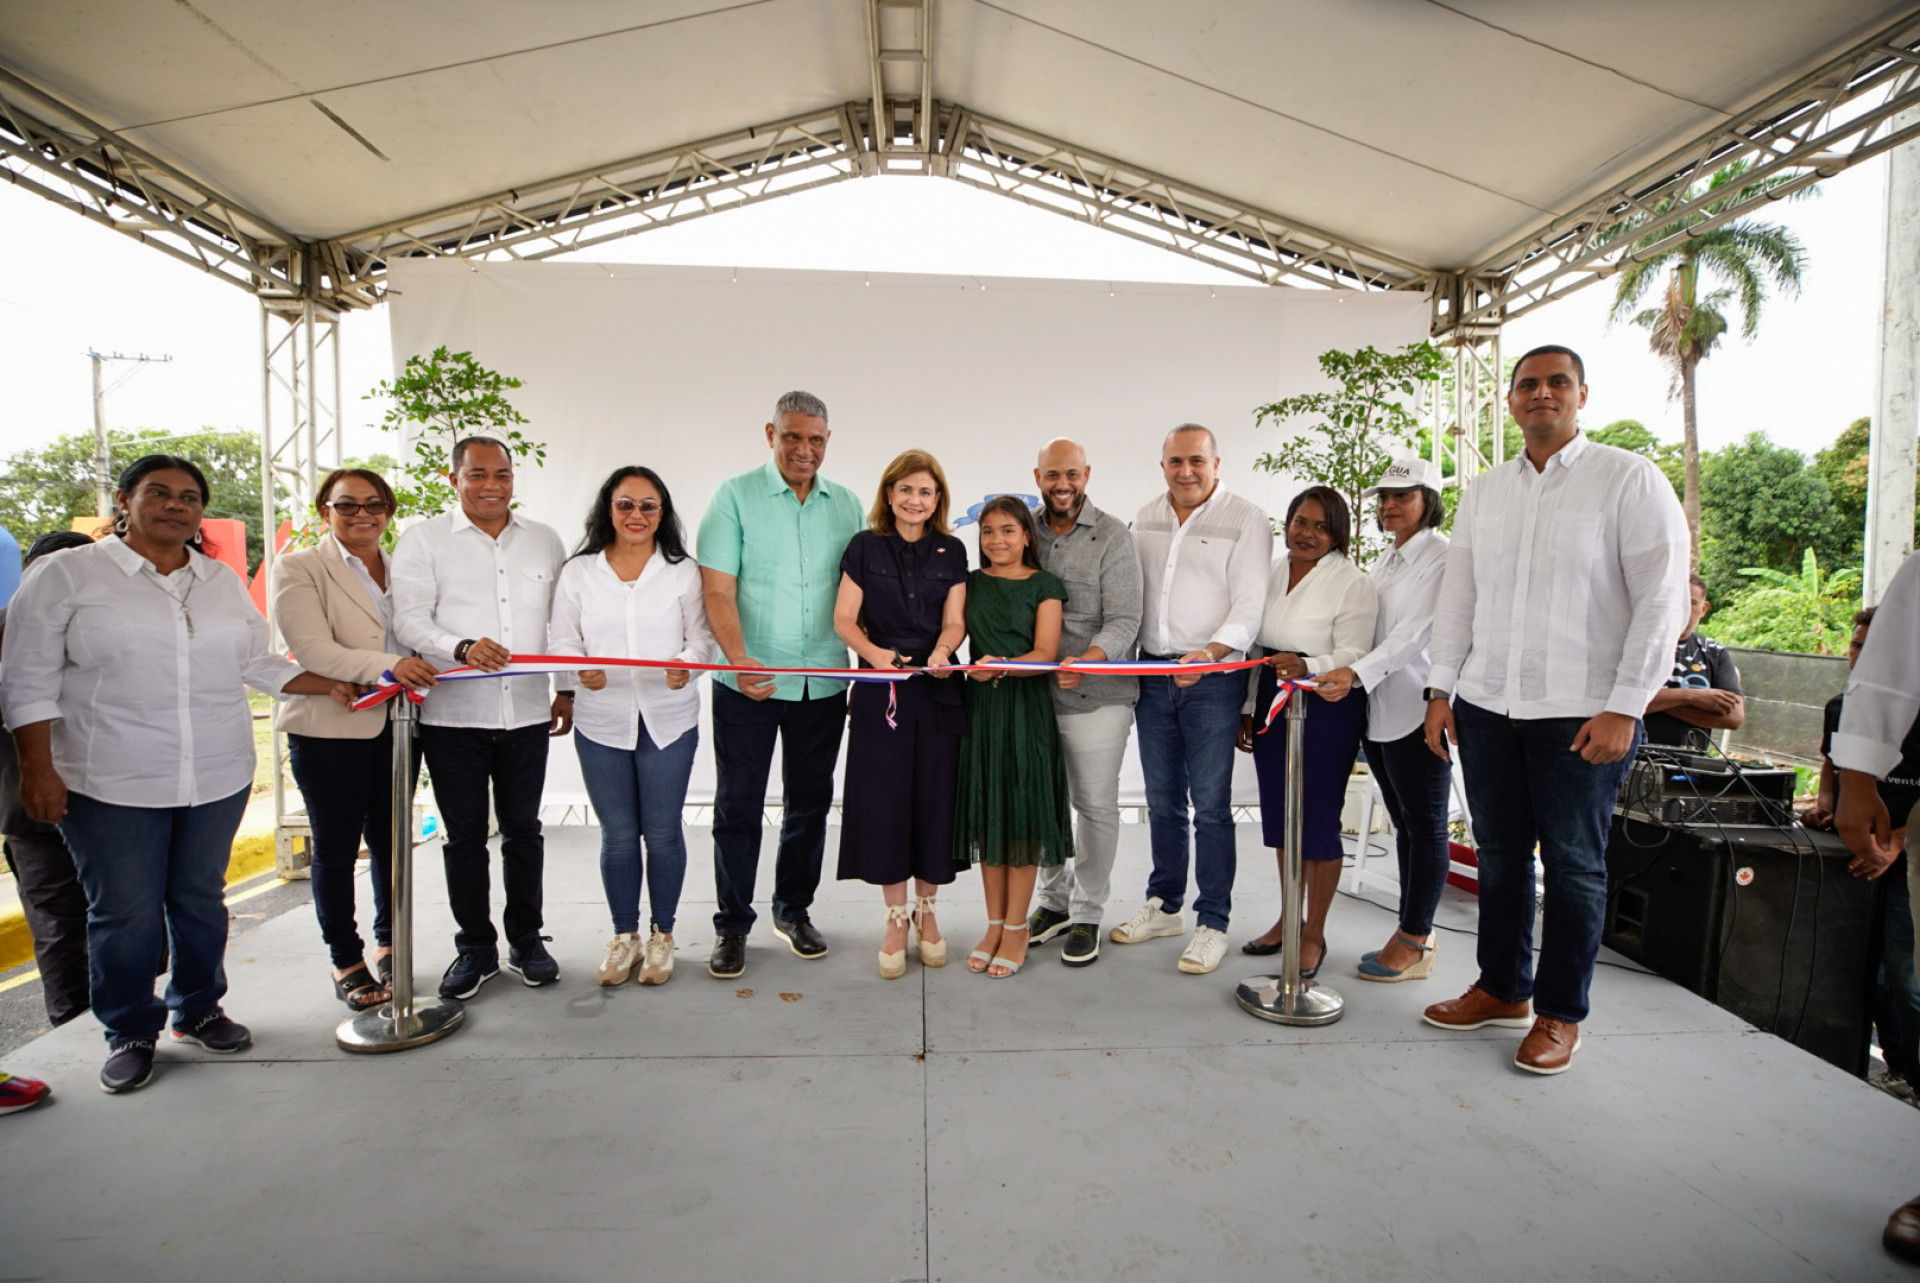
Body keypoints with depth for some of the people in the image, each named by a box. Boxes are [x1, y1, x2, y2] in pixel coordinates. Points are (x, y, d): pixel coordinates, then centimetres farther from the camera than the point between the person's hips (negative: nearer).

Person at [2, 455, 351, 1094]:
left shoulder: (222, 581, 11)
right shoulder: (67, 575, -2)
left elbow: (259, 665, 15)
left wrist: (330, 685, 4)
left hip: (219, 777, 4)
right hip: (112, 784, -3)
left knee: (201, 898, 13)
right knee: (124, 912, 4)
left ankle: (198, 1010, 30)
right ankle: (130, 1032, 23)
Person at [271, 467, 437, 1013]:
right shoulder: (298, 568, -3)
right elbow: (311, 648, -15)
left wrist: (420, 674, -4)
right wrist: (387, 666, -28)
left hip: (396, 725, 4)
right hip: (329, 728, -4)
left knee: (390, 840, 13)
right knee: (335, 847, 6)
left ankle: (388, 943, 29)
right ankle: (346, 962, 19)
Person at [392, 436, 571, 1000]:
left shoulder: (544, 540, 10)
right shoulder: (423, 540, 2)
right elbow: (408, 619, -7)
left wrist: (567, 689, 10)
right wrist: (462, 648, -25)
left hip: (527, 714, 2)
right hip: (452, 715, -1)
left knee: (523, 830, 10)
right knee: (464, 836, 7)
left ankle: (526, 940, 25)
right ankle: (475, 948, 22)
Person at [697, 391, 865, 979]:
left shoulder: (846, 505, 7)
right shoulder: (734, 497, -4)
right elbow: (718, 591, -11)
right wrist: (740, 659, -24)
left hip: (823, 683, 4)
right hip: (747, 685, -3)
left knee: (810, 802, 14)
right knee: (738, 808, 5)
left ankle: (794, 910, 32)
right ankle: (732, 926, 20)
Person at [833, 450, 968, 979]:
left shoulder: (951, 551, 8)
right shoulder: (864, 547, 3)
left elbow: (954, 621, 3)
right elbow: (844, 619, -2)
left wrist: (942, 651, -19)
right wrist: (873, 652, -21)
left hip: (938, 692, 1)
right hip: (879, 692, -1)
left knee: (934, 802, 5)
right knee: (883, 803, 1)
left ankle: (926, 913, 25)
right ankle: (896, 919, 18)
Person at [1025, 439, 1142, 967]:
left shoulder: (1112, 535, -5)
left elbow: (1124, 620, -12)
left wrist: (1087, 660, -29)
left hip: (1097, 695, -4)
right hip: (1034, 691, 4)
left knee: (1095, 805, 4)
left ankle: (1087, 915, 20)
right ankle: (1053, 899, 32)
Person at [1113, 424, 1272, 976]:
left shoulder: (1246, 520, -4)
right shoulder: (1146, 519, 12)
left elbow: (1249, 606, -11)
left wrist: (1209, 653, -27)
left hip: (1212, 678, -5)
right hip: (1153, 675, 5)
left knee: (1210, 805, -2)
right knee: (1162, 801, 13)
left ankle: (1213, 924, 10)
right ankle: (1164, 906, 27)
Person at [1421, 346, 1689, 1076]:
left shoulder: (1629, 480, -3)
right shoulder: (1483, 493, 11)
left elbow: (1662, 599, -8)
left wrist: (1624, 708, -13)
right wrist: (1442, 690, 7)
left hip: (1583, 713, -4)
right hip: (1486, 707, 5)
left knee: (1574, 865, 6)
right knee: (1499, 854, 12)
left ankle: (1560, 1015, 21)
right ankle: (1502, 990, 29)